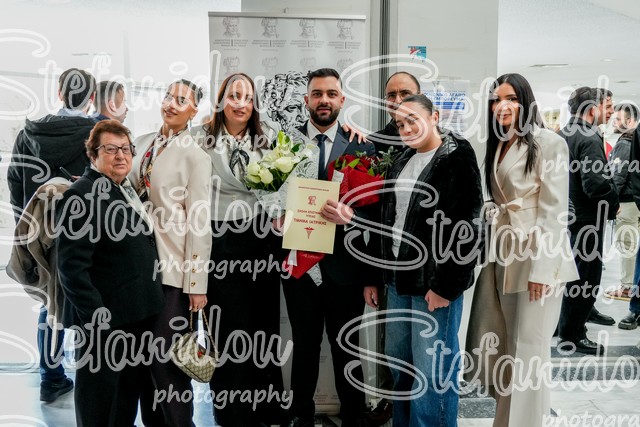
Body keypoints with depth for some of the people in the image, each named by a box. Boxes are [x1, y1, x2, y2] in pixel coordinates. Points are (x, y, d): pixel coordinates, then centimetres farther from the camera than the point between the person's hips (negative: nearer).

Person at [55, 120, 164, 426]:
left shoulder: (127, 189, 12)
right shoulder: (80, 196, -15)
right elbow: (72, 266, -20)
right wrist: (97, 319, -23)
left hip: (139, 315, 8)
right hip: (105, 321, -8)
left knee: (129, 400, 22)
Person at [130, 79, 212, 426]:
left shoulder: (195, 156, -9)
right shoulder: (142, 144, 9)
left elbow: (199, 222, -12)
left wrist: (197, 284, -13)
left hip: (173, 270, -6)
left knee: (167, 357, 1)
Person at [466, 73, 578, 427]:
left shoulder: (548, 143, -9)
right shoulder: (497, 146, 13)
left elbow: (554, 211, -13)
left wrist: (541, 268, -17)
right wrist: (491, 252, 7)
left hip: (537, 255, -7)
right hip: (504, 254, 7)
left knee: (528, 347, 0)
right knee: (506, 343, 13)